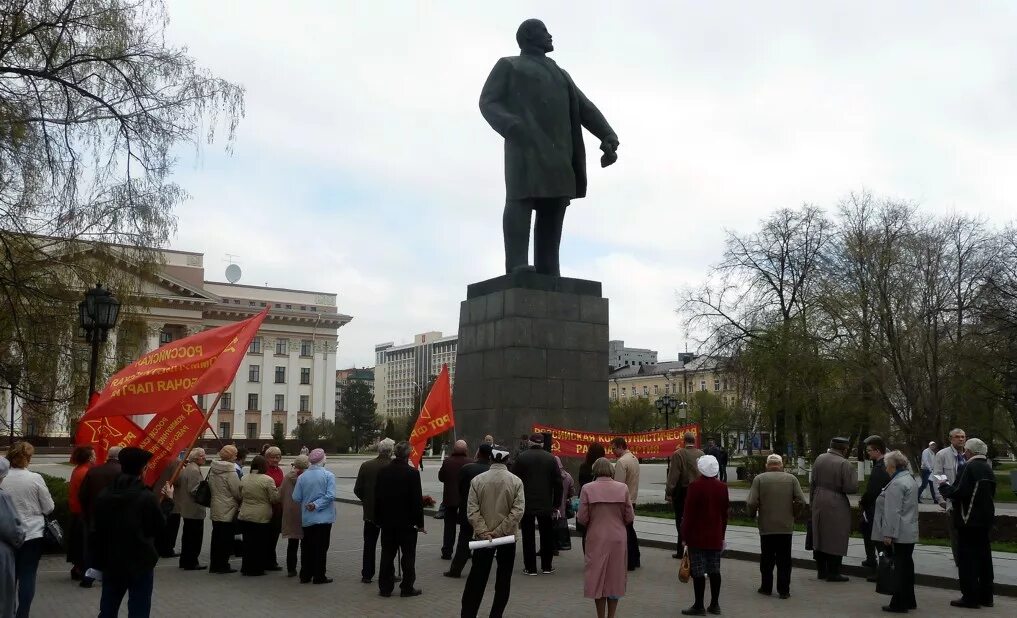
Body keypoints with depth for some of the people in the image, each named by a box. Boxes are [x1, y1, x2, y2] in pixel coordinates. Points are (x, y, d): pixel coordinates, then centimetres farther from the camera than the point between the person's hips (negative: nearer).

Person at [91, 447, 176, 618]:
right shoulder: (147, 497, -19)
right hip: (140, 563, -5)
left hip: (111, 562, 5)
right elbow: (159, 525, -6)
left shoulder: (104, 495, -2)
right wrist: (168, 500, 8)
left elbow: (98, 526, 6)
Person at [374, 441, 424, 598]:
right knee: (408, 555, 6)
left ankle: (385, 588, 15)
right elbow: (417, 500, -12)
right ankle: (407, 588, 10)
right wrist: (419, 523, -4)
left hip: (387, 521, 4)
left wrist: (378, 519, 12)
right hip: (407, 522, -4)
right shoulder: (412, 473, -14)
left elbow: (377, 497, 4)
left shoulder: (383, 471, -1)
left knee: (387, 555, 11)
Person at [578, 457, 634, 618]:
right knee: (615, 577, 14)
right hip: (618, 539, 1)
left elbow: (582, 518, -9)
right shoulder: (622, 488, -5)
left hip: (596, 539, -1)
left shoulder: (587, 489, -9)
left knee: (597, 577, 11)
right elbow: (630, 517, -2)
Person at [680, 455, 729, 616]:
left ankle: (699, 606, 2)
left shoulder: (695, 486, -13)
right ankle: (714, 604, 17)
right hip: (715, 537, 6)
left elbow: (688, 513, -12)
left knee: (698, 571, -1)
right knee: (714, 570, 11)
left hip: (697, 536, -6)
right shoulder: (722, 487, 4)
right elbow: (724, 513, 10)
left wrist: (684, 536, -5)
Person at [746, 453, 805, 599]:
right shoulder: (792, 479, 1)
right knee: (784, 560, 8)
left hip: (766, 526, -1)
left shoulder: (759, 479, -4)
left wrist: (752, 514, 7)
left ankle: (766, 587, 18)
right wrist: (791, 513, 9)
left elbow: (751, 503, -12)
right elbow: (801, 501, -7)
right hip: (786, 526, 1)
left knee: (767, 559, 12)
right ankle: (784, 590, 9)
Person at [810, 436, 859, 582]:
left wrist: (812, 501, 18)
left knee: (819, 537, 15)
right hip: (836, 505, -6)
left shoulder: (819, 459, 3)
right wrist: (854, 475, 2)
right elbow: (851, 488, -17)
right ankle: (833, 573, 8)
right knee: (835, 539, 4)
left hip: (819, 504, 6)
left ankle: (821, 570, 23)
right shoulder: (845, 464, -17)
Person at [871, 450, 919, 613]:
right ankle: (909, 601, 24)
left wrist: (888, 534, -20)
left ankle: (899, 604, 0)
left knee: (900, 568, -5)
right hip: (910, 533, 10)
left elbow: (893, 512, -22)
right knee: (907, 566, 15)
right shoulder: (908, 479, 15)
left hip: (900, 534, -10)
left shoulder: (897, 484, -17)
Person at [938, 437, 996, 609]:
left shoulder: (969, 467, -17)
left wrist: (944, 487, -3)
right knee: (984, 556, 14)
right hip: (985, 519, 8)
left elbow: (958, 493, -22)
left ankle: (970, 597, 0)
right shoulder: (988, 469, 10)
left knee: (967, 558, -2)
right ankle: (986, 596, 21)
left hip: (969, 520, -8)